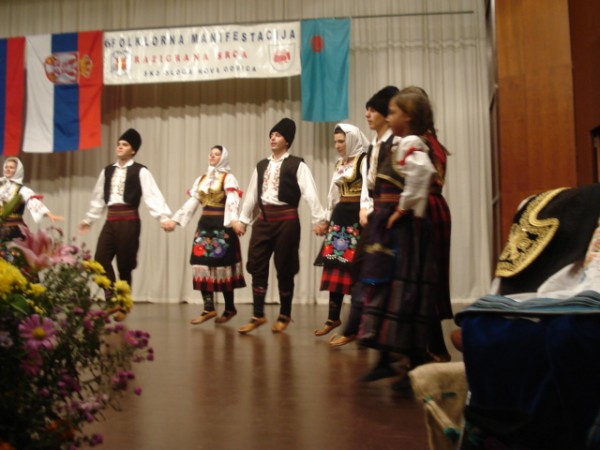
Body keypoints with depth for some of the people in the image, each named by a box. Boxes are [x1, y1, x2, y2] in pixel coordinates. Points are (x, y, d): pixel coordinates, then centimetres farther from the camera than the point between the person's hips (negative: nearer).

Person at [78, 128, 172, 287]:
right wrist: (88, 219, 29)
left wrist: (164, 217, -26)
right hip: (111, 220, 5)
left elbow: (153, 196, -13)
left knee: (125, 265, 1)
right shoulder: (107, 171, 14)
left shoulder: (140, 172, -4)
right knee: (100, 260, -3)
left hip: (129, 221, -5)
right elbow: (98, 197, 23)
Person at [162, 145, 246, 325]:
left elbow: (232, 201, -20)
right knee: (202, 264, 0)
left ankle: (229, 308, 11)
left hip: (222, 225, -6)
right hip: (204, 225, 6)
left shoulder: (228, 178, -4)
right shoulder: (201, 179, 16)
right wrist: (175, 220, 8)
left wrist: (234, 220, -37)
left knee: (222, 265, -3)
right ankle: (209, 308, 4)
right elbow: (191, 202, 16)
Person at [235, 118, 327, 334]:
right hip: (263, 219, 5)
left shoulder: (297, 165, -3)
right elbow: (251, 194, 17)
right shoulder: (261, 166, 15)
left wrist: (319, 219, -19)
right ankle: (258, 315, 9)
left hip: (286, 219, -5)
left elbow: (310, 193, -11)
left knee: (284, 268, 3)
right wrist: (243, 220, 17)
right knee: (257, 266, 1)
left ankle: (284, 315, 18)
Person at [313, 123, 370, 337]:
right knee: (335, 267, 7)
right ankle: (333, 317, 15)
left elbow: (367, 187, -21)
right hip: (339, 216, 8)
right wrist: (326, 218, 22)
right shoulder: (340, 164, 18)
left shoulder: (364, 159, -6)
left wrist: (365, 211, -36)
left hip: (356, 216, -7)